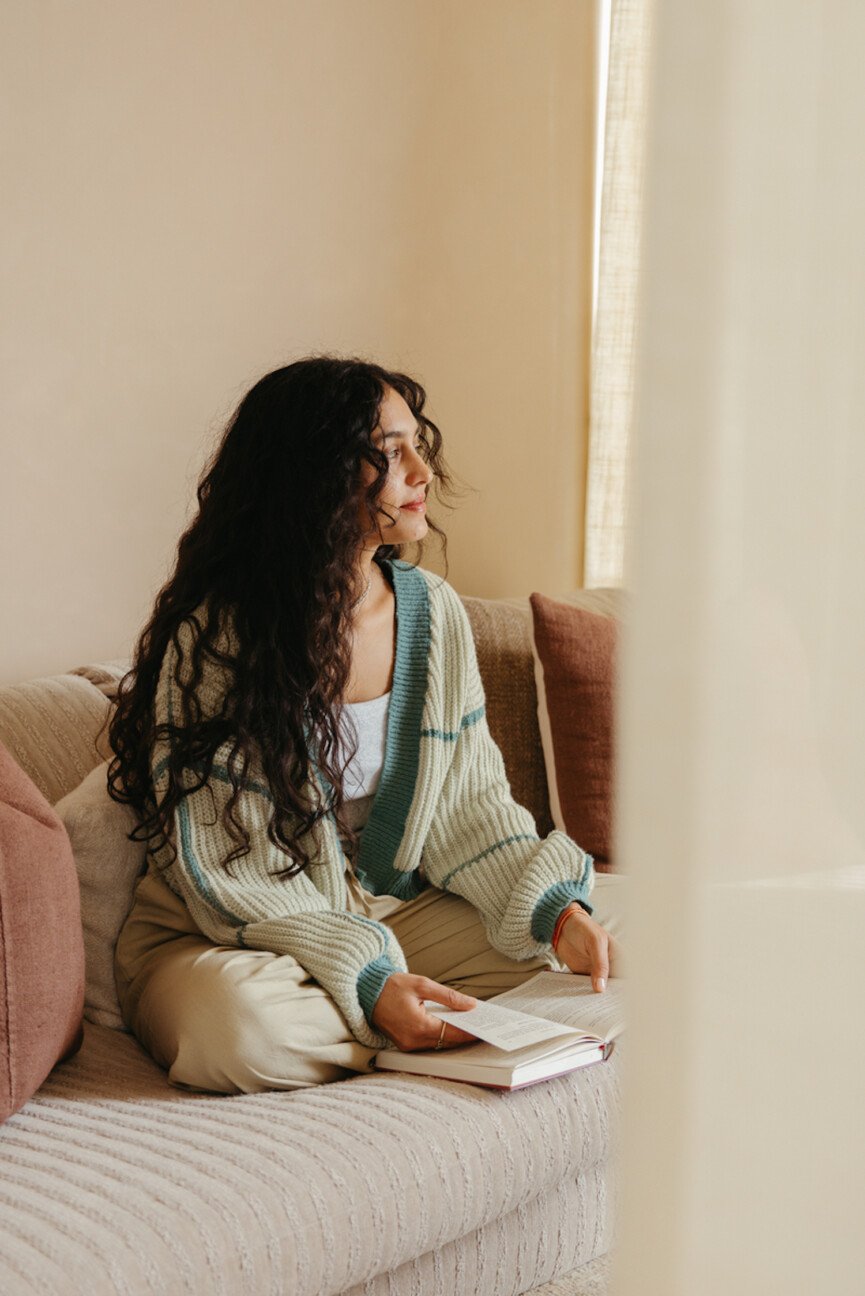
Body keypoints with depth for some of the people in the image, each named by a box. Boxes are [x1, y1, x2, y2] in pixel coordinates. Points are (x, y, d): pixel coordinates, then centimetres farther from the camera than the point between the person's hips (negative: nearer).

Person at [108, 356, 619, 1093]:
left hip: (390, 913, 4)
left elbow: (470, 804, 2)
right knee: (239, 1024, -38)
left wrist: (559, 913, -15)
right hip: (223, 942, -4)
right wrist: (365, 982, -30)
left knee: (575, 950, -12)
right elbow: (224, 873, -19)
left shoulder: (434, 611, -1)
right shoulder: (213, 638, -20)